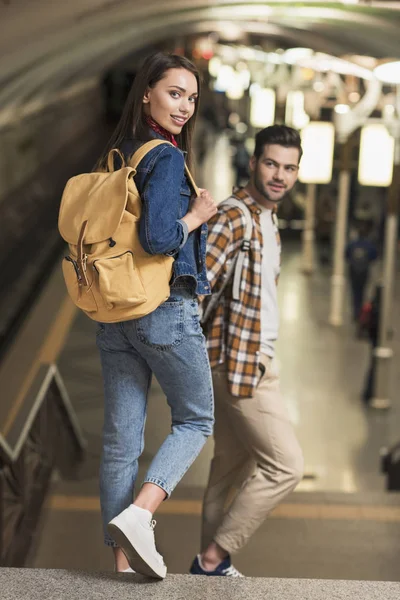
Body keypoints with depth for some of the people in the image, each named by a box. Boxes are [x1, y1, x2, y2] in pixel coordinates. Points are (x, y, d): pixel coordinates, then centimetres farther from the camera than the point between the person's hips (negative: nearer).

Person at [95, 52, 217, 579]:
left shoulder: (116, 156, 11)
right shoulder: (167, 158, -13)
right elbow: (158, 237, -25)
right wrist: (196, 216, -7)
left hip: (114, 314, 7)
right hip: (167, 311, -7)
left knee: (120, 439, 8)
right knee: (195, 420, 12)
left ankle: (123, 560, 16)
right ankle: (138, 515, -6)